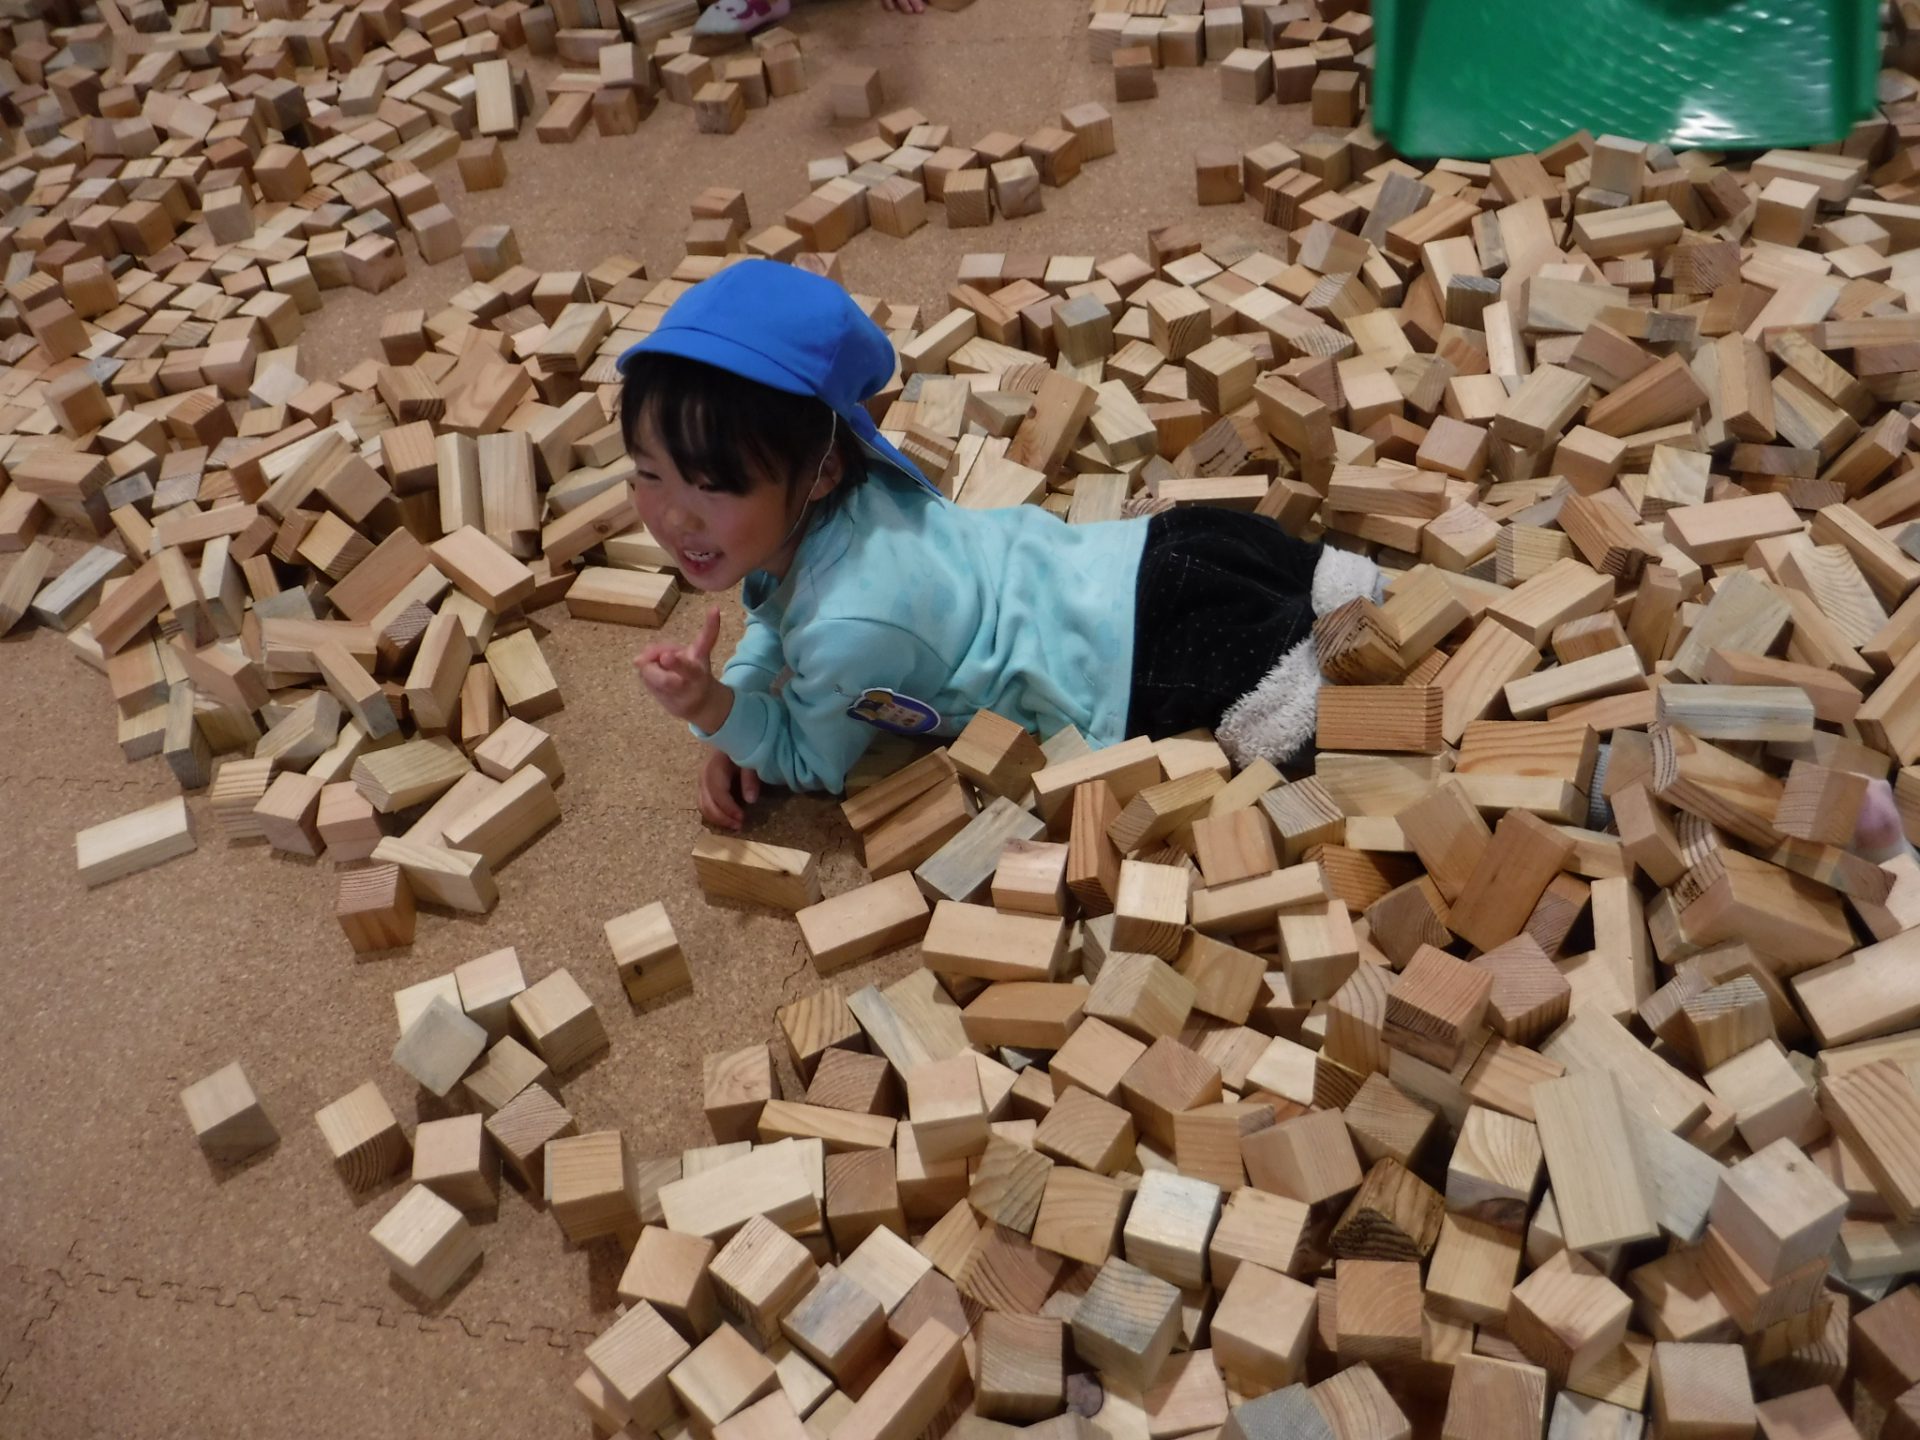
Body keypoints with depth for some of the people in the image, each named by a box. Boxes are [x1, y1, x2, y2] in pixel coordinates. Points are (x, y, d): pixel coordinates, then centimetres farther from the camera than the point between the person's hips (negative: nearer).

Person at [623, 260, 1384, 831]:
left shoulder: (849, 625, -33)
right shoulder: (817, 496, -9)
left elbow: (812, 762, -11)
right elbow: (776, 614, 14)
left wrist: (718, 714, -26)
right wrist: (739, 698, -1)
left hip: (1132, 657, -8)